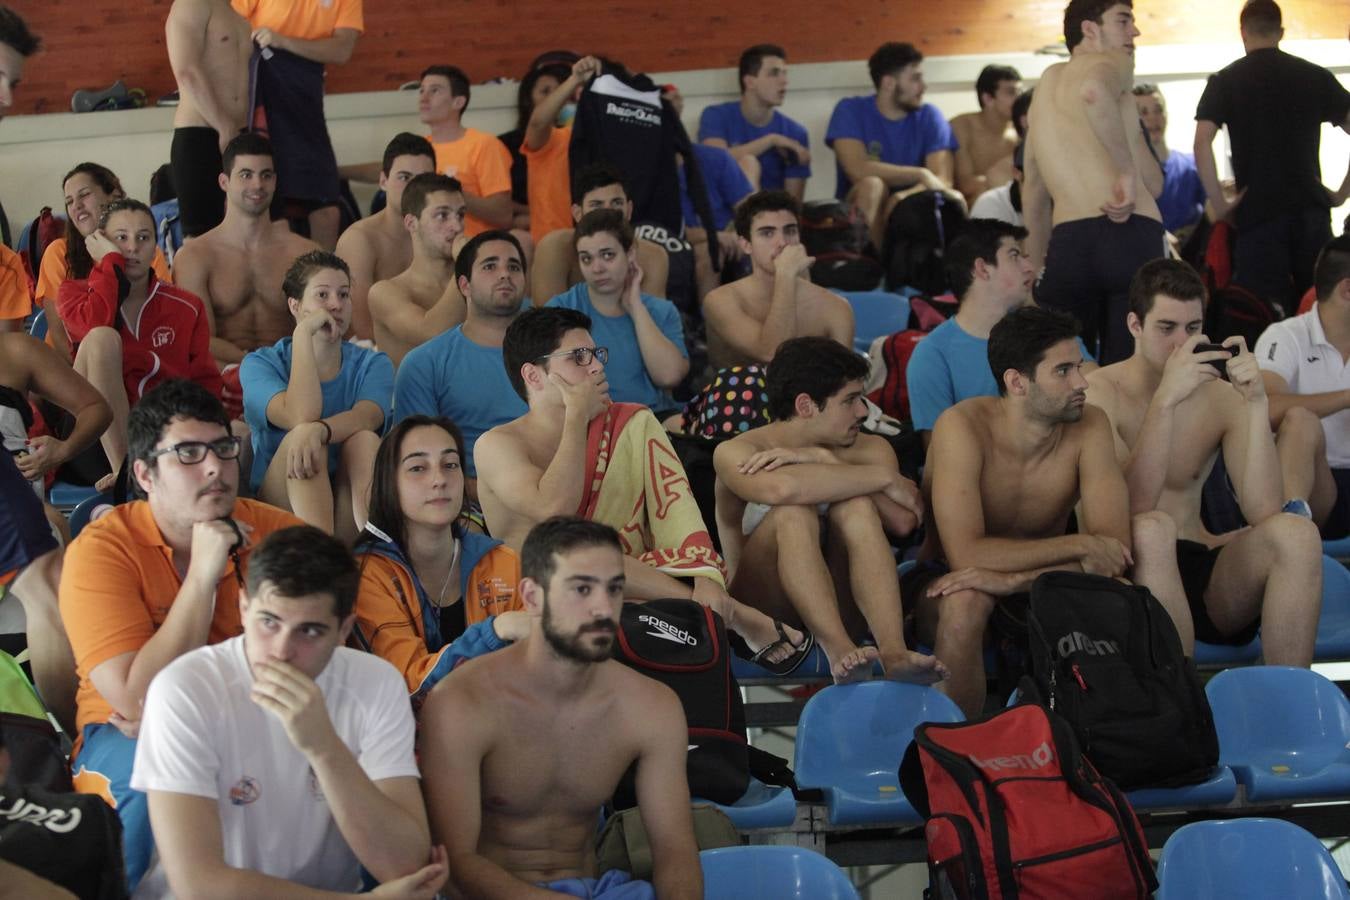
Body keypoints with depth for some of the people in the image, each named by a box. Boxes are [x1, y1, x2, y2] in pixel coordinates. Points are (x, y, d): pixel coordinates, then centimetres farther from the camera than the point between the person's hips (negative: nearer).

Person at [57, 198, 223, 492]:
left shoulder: (186, 307, 15)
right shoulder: (75, 292, 12)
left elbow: (206, 384, 8)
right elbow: (96, 324, -14)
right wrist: (110, 259, -3)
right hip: (97, 440, -1)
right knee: (102, 338, -28)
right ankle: (122, 469, -33)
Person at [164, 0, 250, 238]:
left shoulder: (240, 22, 22)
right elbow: (187, 71, -18)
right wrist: (225, 128, -19)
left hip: (237, 138, 8)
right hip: (199, 138, -8)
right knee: (201, 236, -11)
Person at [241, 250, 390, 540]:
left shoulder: (372, 364, 10)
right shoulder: (260, 364, 5)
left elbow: (366, 417, -15)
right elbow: (300, 416, -18)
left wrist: (319, 430, -37)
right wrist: (304, 333, -14)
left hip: (351, 516, 1)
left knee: (365, 439, -26)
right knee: (302, 437, -28)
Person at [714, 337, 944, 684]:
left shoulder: (869, 449, 9)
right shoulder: (736, 453, -4)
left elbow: (904, 520, -12)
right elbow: (779, 488, -29)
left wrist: (825, 460, -17)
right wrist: (884, 478, -20)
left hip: (841, 611, 3)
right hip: (762, 612, -3)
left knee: (856, 505, -22)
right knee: (793, 511, -26)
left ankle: (894, 652, -38)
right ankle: (840, 651, -42)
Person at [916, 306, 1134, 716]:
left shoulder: (1089, 427, -13)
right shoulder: (963, 426, -23)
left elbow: (1115, 548, -21)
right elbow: (965, 554, -31)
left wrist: (1016, 577, -34)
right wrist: (1080, 546, -27)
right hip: (947, 582, -3)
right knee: (967, 600, -37)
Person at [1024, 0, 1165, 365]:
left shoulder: (1048, 81, 27)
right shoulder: (1111, 62, 7)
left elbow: (1033, 193, 31)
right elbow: (1094, 89, -21)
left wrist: (1039, 269, 36)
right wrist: (1127, 172, -16)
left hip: (1067, 242, 5)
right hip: (1132, 235, -5)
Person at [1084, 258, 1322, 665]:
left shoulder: (1222, 395, 6)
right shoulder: (1100, 392, -4)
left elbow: (1263, 512, -8)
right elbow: (1132, 508, -19)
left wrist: (1257, 403, -15)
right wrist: (1166, 399, -25)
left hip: (1205, 573, 4)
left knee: (1296, 533, -24)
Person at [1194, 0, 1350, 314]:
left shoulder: (1225, 81, 2)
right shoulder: (1316, 76, 9)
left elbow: (1202, 142, -11)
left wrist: (1218, 203, -5)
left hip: (1257, 213, -2)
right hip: (1311, 210, 2)